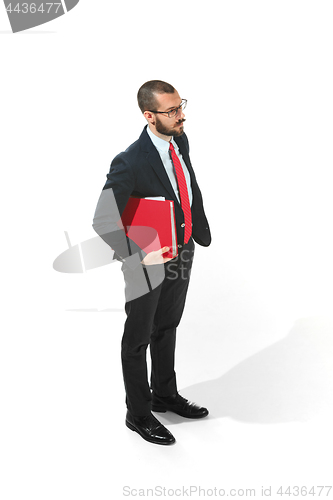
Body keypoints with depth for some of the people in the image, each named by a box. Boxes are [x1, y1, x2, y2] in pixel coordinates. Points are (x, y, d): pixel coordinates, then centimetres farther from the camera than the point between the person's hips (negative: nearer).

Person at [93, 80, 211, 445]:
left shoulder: (180, 141, -3)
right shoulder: (130, 162, -28)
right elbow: (104, 222, -27)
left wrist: (201, 231, 6)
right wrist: (139, 255, -26)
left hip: (182, 252, 8)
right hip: (149, 261, -7)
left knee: (167, 327, 24)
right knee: (139, 337, 11)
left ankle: (165, 395, 45)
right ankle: (138, 414, 29)